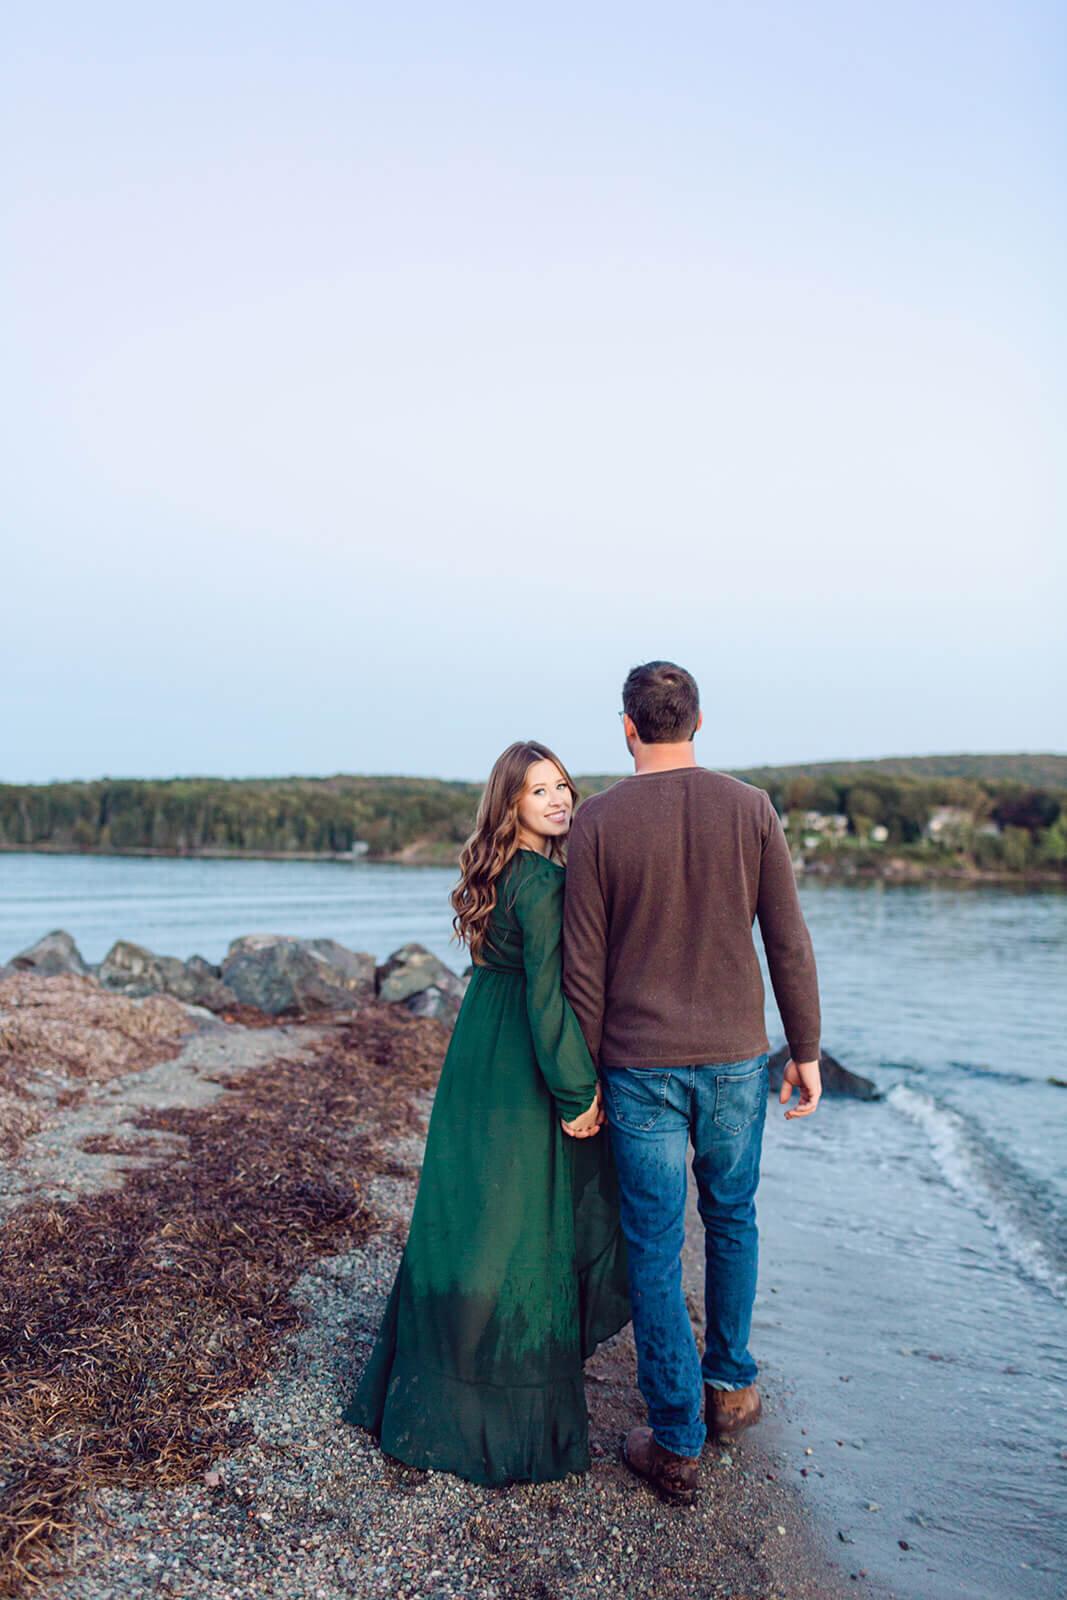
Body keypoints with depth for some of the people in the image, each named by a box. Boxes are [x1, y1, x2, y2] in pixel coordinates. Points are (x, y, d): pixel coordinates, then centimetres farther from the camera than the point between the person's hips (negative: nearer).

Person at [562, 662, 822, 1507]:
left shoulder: (598, 821, -8)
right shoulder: (751, 810, -4)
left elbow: (583, 967, -8)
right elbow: (789, 944, -2)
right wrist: (806, 1050, 8)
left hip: (639, 1065, -2)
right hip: (734, 1058, 2)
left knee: (656, 1246, 8)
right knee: (731, 1219, 24)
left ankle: (677, 1443, 19)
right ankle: (729, 1384, 39)